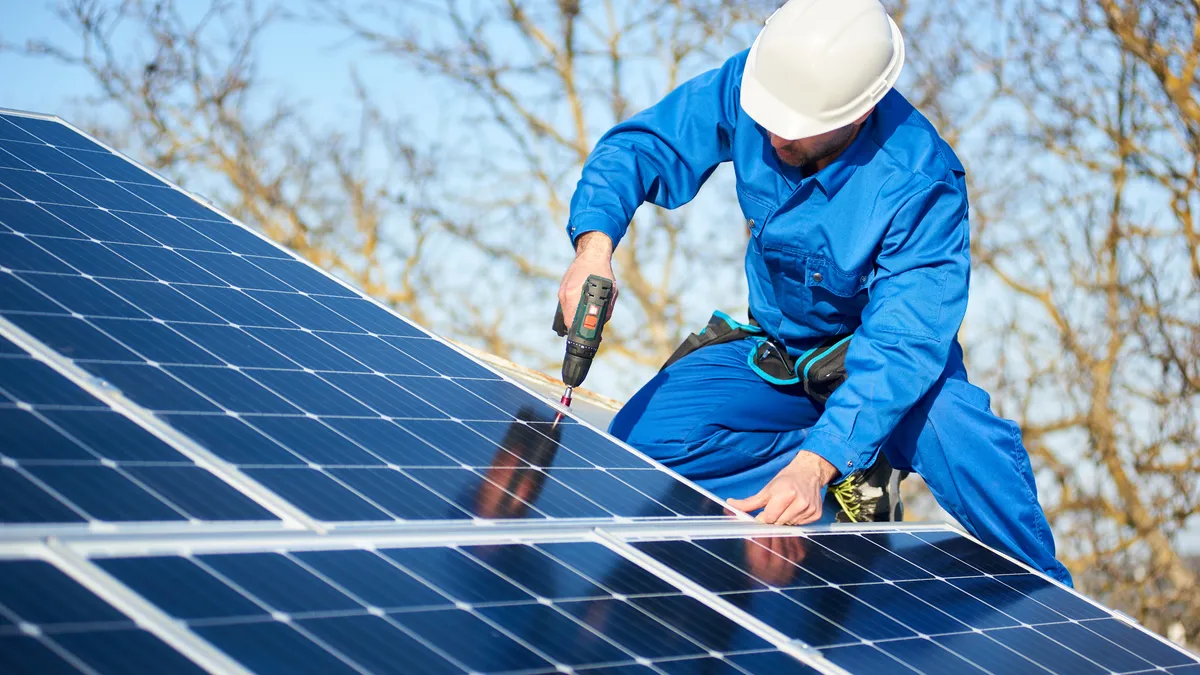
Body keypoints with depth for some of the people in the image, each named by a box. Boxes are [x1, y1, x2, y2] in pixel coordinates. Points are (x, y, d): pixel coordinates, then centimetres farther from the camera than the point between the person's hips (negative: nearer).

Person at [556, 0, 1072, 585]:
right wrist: (594, 244, -37)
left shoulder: (921, 185, -32)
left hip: (883, 358, -4)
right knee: (640, 439, -20)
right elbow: (638, 147, -14)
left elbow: (901, 345, -37)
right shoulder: (748, 85, -22)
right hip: (773, 352, 4)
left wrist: (814, 465, -50)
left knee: (963, 439, -35)